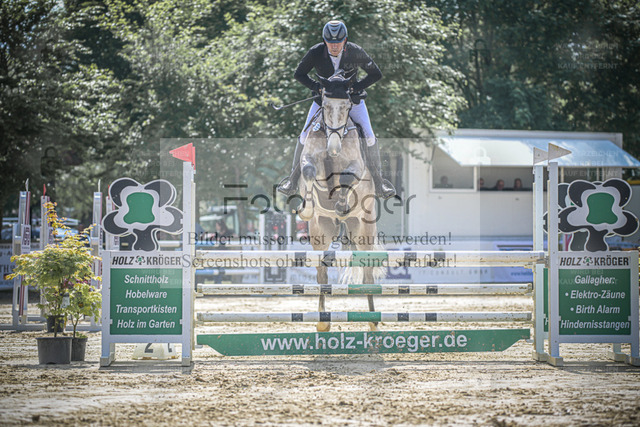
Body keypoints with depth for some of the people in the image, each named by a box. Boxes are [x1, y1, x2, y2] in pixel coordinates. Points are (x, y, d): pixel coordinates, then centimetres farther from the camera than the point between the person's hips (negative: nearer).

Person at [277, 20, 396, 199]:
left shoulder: (356, 52, -18)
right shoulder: (315, 53, -17)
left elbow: (376, 74, -7)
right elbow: (299, 74, -3)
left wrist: (356, 87, -20)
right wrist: (316, 86, -19)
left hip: (351, 97, 0)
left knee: (370, 138, -13)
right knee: (305, 136, -11)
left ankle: (378, 183, 3)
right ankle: (292, 181, 5)